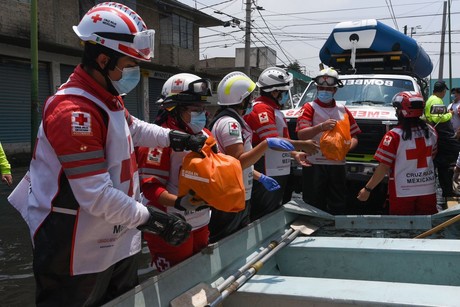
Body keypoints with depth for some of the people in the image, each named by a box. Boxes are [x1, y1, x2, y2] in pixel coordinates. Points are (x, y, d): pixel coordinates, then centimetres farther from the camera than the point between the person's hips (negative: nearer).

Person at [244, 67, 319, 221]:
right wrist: (302, 145, -18)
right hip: (266, 176, -11)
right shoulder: (261, 109, -15)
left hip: (278, 173, 11)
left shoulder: (273, 109, 18)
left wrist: (294, 154, 12)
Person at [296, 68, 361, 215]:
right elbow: (301, 134, -12)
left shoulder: (342, 109, 17)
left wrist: (347, 147, -6)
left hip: (337, 165, 4)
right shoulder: (309, 107, 2)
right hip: (314, 165, -4)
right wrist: (321, 127, -28)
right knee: (314, 208, -2)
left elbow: (354, 135, 16)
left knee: (339, 207, 8)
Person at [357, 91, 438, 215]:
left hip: (403, 192, -4)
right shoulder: (431, 132, 0)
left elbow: (384, 167, -15)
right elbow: (431, 156, 14)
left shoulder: (394, 135, -15)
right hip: (428, 190, 4)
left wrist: (367, 189, -7)